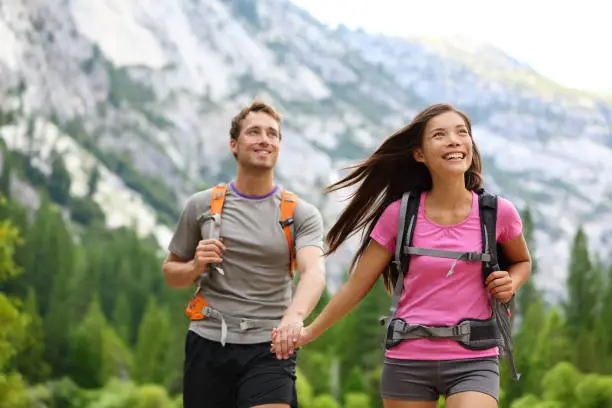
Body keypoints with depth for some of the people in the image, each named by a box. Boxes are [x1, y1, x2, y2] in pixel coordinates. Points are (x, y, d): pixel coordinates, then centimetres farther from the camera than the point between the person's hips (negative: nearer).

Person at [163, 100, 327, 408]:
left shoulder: (302, 214, 2)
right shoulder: (202, 206, 7)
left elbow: (314, 272, -16)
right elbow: (171, 273, 15)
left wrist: (295, 315, -37)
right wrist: (196, 267, -8)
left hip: (268, 349, -2)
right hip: (208, 344, 2)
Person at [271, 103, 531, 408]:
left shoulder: (497, 212, -3)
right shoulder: (401, 214, -4)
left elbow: (522, 262, 18)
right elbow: (358, 285, 5)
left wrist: (510, 282, -4)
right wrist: (309, 332, 8)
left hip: (473, 361, -1)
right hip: (407, 361, 1)